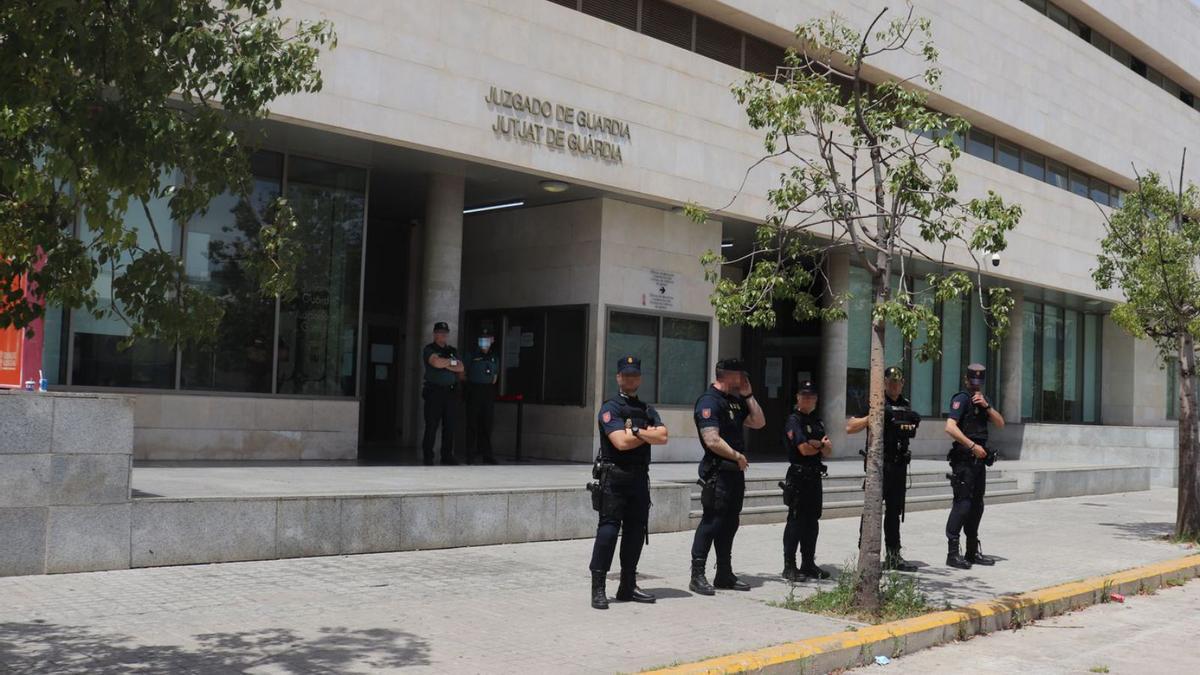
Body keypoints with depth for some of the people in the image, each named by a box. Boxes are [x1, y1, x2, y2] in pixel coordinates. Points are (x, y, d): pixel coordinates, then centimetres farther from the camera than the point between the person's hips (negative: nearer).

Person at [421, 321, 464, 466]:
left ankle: (447, 455, 8)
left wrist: (444, 364, -6)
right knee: (431, 425, -5)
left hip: (450, 391, 5)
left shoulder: (452, 350, 18)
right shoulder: (429, 349, 2)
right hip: (434, 391, -5)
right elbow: (436, 362, -17)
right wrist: (452, 362, -1)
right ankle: (428, 457, 0)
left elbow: (460, 368, 6)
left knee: (449, 425, 3)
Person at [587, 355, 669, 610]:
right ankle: (598, 588, -6)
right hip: (614, 477, -6)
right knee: (608, 529, -9)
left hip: (640, 479, 6)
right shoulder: (610, 408, -4)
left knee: (636, 531, 9)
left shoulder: (648, 410, 16)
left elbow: (663, 437, -1)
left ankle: (628, 587, 18)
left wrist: (635, 431, -11)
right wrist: (648, 434, -3)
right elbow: (621, 442, -17)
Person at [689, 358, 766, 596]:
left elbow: (759, 422, 17)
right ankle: (697, 576, -4)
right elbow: (712, 441, -22)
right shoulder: (709, 401, -14)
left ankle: (725, 575, 20)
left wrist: (748, 395, 10)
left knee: (729, 523, 13)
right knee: (711, 522, -8)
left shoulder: (735, 401, 17)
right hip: (717, 471, -9)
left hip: (735, 471, 9)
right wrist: (737, 456, -11)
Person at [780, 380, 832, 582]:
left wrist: (817, 444, -12)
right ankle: (789, 567, -2)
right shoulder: (794, 421, -9)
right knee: (796, 521, -6)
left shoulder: (817, 421, 16)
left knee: (812, 521, 12)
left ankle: (809, 564, 20)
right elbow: (804, 449, -18)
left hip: (815, 476, 8)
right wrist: (823, 445, 0)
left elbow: (828, 450, 11)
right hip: (799, 476, -8)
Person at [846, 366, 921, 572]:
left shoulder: (906, 405, 15)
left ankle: (893, 556, 19)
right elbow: (850, 428, -10)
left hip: (899, 464, 6)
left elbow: (911, 430, 25)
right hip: (879, 463, -6)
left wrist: (913, 424, 3)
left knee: (895, 511, 12)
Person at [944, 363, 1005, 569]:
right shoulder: (962, 399, -9)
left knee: (977, 506, 12)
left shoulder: (982, 400, 18)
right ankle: (952, 553, -11)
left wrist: (986, 406, -6)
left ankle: (973, 552, 21)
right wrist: (973, 446, -23)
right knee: (962, 504, -12)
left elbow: (1000, 424, 9)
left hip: (979, 460, 9)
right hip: (964, 459, -9)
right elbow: (950, 427, -22)